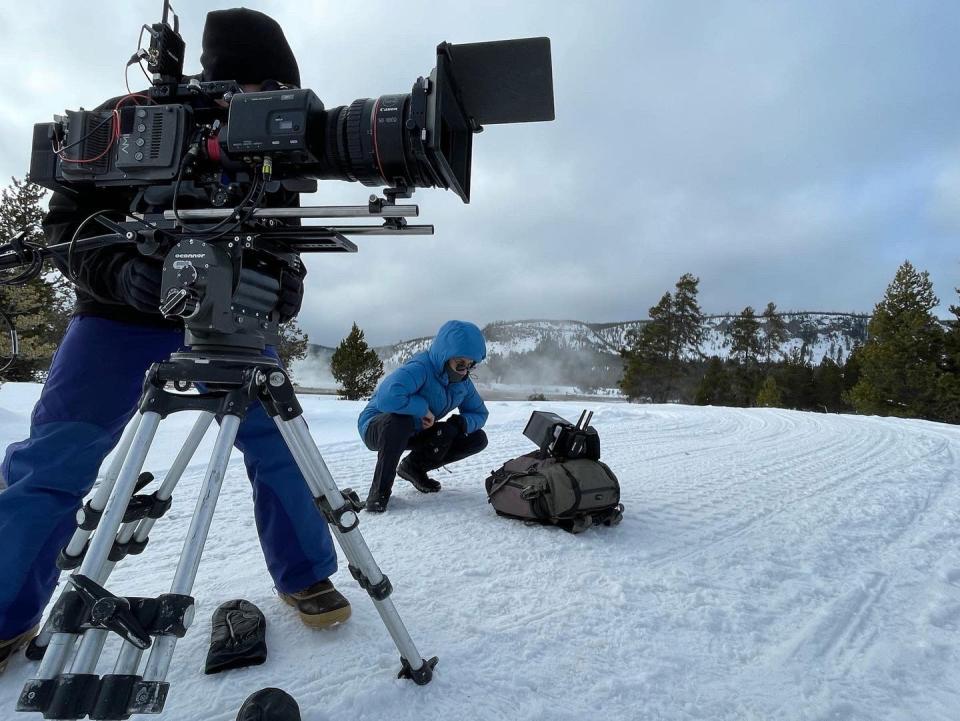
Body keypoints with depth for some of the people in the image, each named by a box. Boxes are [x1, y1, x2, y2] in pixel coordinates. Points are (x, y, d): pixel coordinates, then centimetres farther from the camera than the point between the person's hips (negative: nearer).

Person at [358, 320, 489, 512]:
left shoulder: (463, 382, -6)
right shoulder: (419, 368, -31)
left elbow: (479, 413, 5)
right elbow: (387, 398, -48)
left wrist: (461, 422, -18)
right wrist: (423, 408, -32)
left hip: (415, 433, 7)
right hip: (377, 427, -7)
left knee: (478, 439, -2)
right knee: (399, 420, -44)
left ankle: (415, 467, 12)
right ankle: (380, 490, -21)